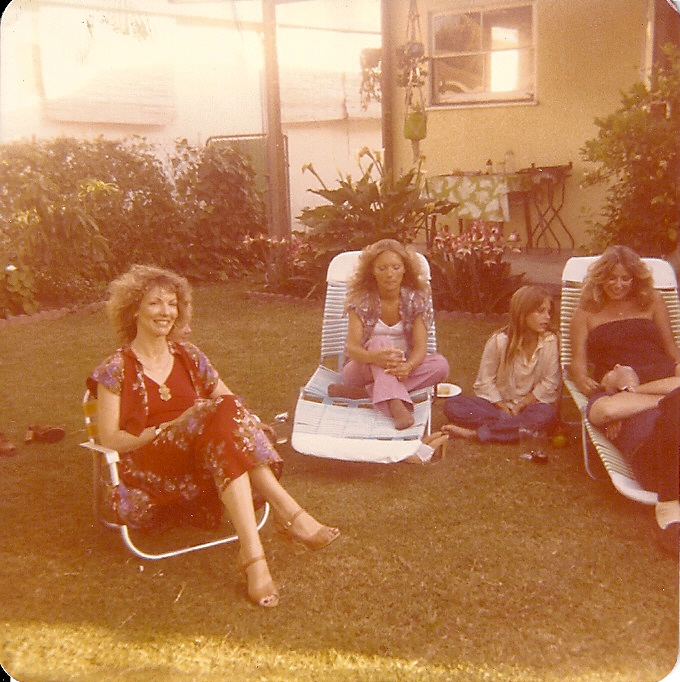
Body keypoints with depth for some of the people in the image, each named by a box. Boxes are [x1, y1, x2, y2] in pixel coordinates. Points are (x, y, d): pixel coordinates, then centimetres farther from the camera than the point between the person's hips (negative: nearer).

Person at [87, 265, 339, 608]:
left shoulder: (188, 356, 17)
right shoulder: (116, 370, 3)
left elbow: (232, 402, 15)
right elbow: (109, 439, -5)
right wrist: (172, 426, -15)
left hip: (202, 469, 5)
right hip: (148, 473, -4)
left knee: (227, 414, -30)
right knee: (224, 413, -30)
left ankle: (252, 552, -40)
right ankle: (289, 513, -37)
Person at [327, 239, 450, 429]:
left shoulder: (416, 299, -7)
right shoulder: (361, 300, -12)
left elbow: (420, 346, -16)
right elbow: (352, 347, -22)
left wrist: (408, 366, -40)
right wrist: (375, 357, -46)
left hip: (400, 370, 3)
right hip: (364, 368, -2)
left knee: (440, 365, -25)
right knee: (380, 342, -32)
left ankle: (361, 392, -30)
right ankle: (396, 406, -52)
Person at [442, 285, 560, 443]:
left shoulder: (550, 342, -5)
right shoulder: (499, 341, -6)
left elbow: (549, 384, -5)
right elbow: (485, 381, -4)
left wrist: (520, 405, -11)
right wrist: (503, 407, -14)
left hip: (530, 405, 0)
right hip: (497, 404, 0)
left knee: (546, 415, -38)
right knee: (452, 406, -23)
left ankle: (475, 432, -31)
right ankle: (522, 428, -29)